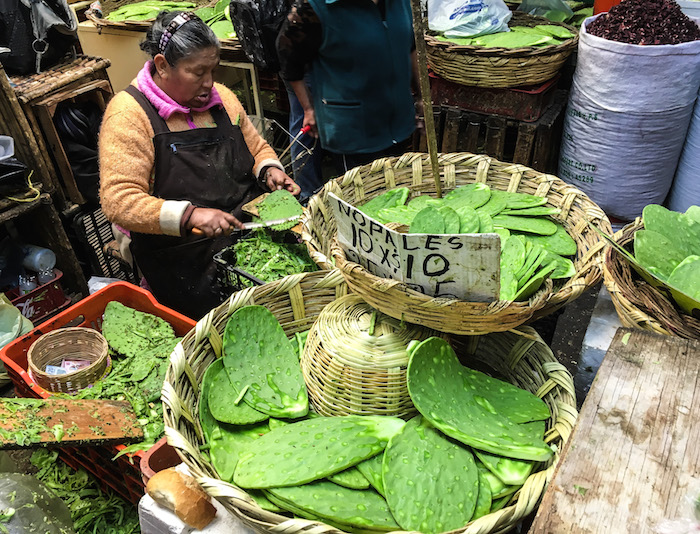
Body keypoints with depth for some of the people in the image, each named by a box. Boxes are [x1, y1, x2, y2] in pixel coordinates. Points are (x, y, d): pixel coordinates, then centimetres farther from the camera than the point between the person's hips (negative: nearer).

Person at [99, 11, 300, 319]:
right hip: (185, 256, -6)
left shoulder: (220, 97, 11)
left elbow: (257, 148, 23)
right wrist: (189, 215, -29)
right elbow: (118, 200, -16)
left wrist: (269, 169, -1)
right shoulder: (129, 114, -8)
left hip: (252, 224, 6)